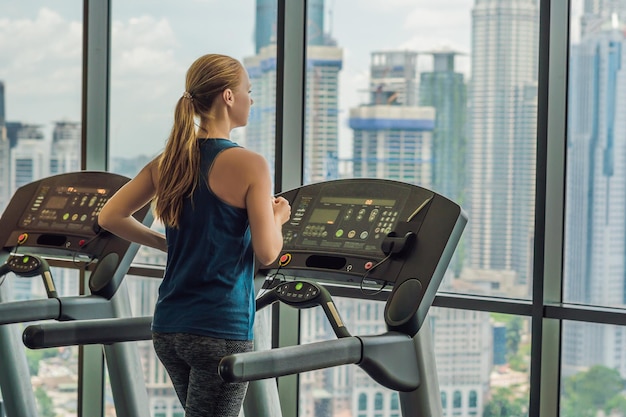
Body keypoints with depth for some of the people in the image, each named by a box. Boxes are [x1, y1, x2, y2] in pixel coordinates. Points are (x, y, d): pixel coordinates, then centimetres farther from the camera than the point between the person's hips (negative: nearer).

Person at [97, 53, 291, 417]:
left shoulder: (169, 161, 7)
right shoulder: (250, 165, -13)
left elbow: (110, 217, 8)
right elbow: (267, 252, -14)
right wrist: (278, 216, 6)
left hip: (169, 328, 7)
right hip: (221, 332, -7)